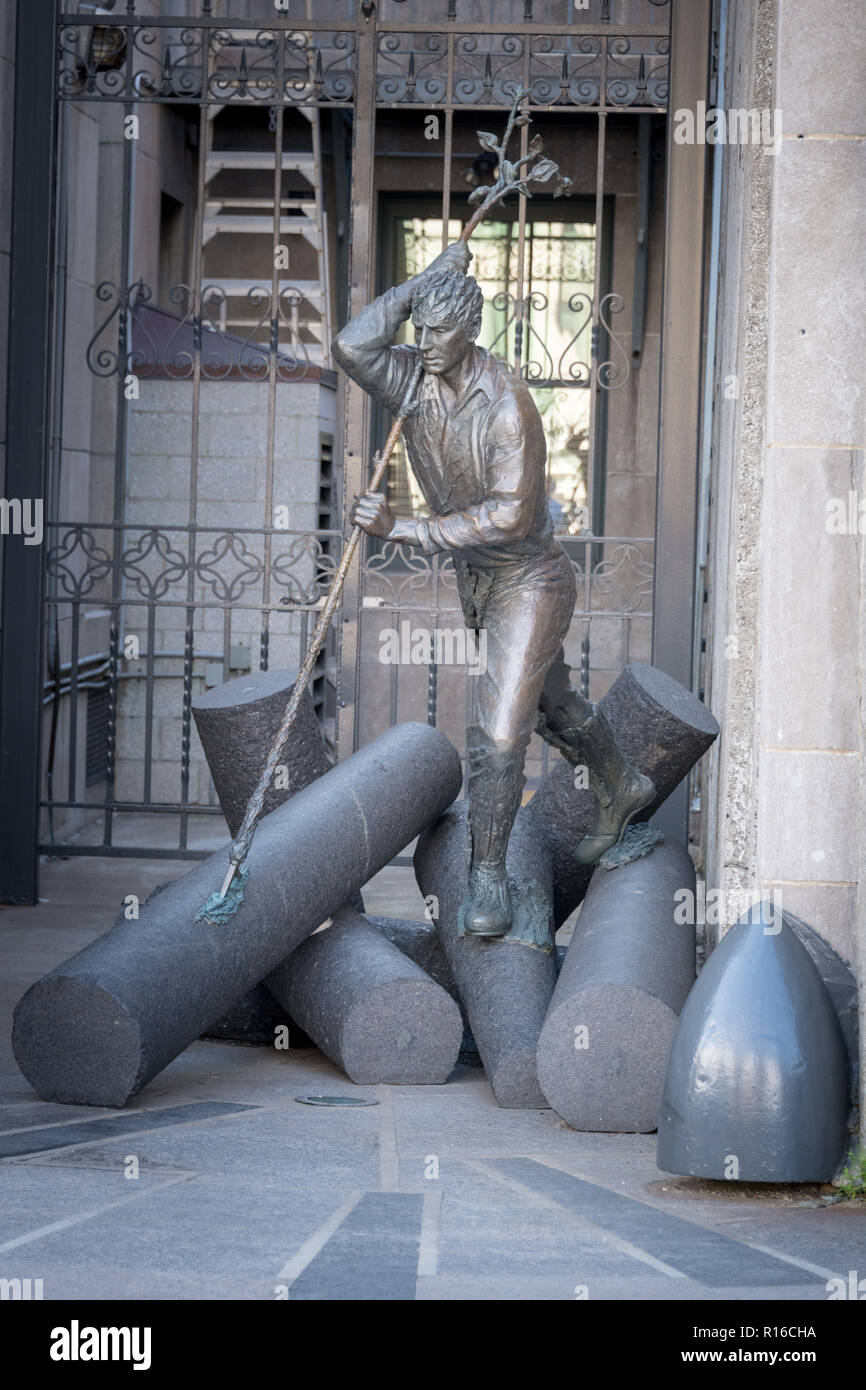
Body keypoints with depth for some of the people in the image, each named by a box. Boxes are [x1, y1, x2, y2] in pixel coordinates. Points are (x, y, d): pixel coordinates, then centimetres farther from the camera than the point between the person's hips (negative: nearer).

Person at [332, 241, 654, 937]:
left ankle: (490, 874, 2)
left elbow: (511, 516, -34)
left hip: (533, 579, -8)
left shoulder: (508, 404, -29)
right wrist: (431, 277, -24)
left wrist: (406, 530, -35)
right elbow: (353, 346, -30)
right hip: (475, 579, 8)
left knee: (500, 730, -14)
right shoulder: (416, 378, -9)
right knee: (553, 704, 26)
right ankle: (621, 789, 51)